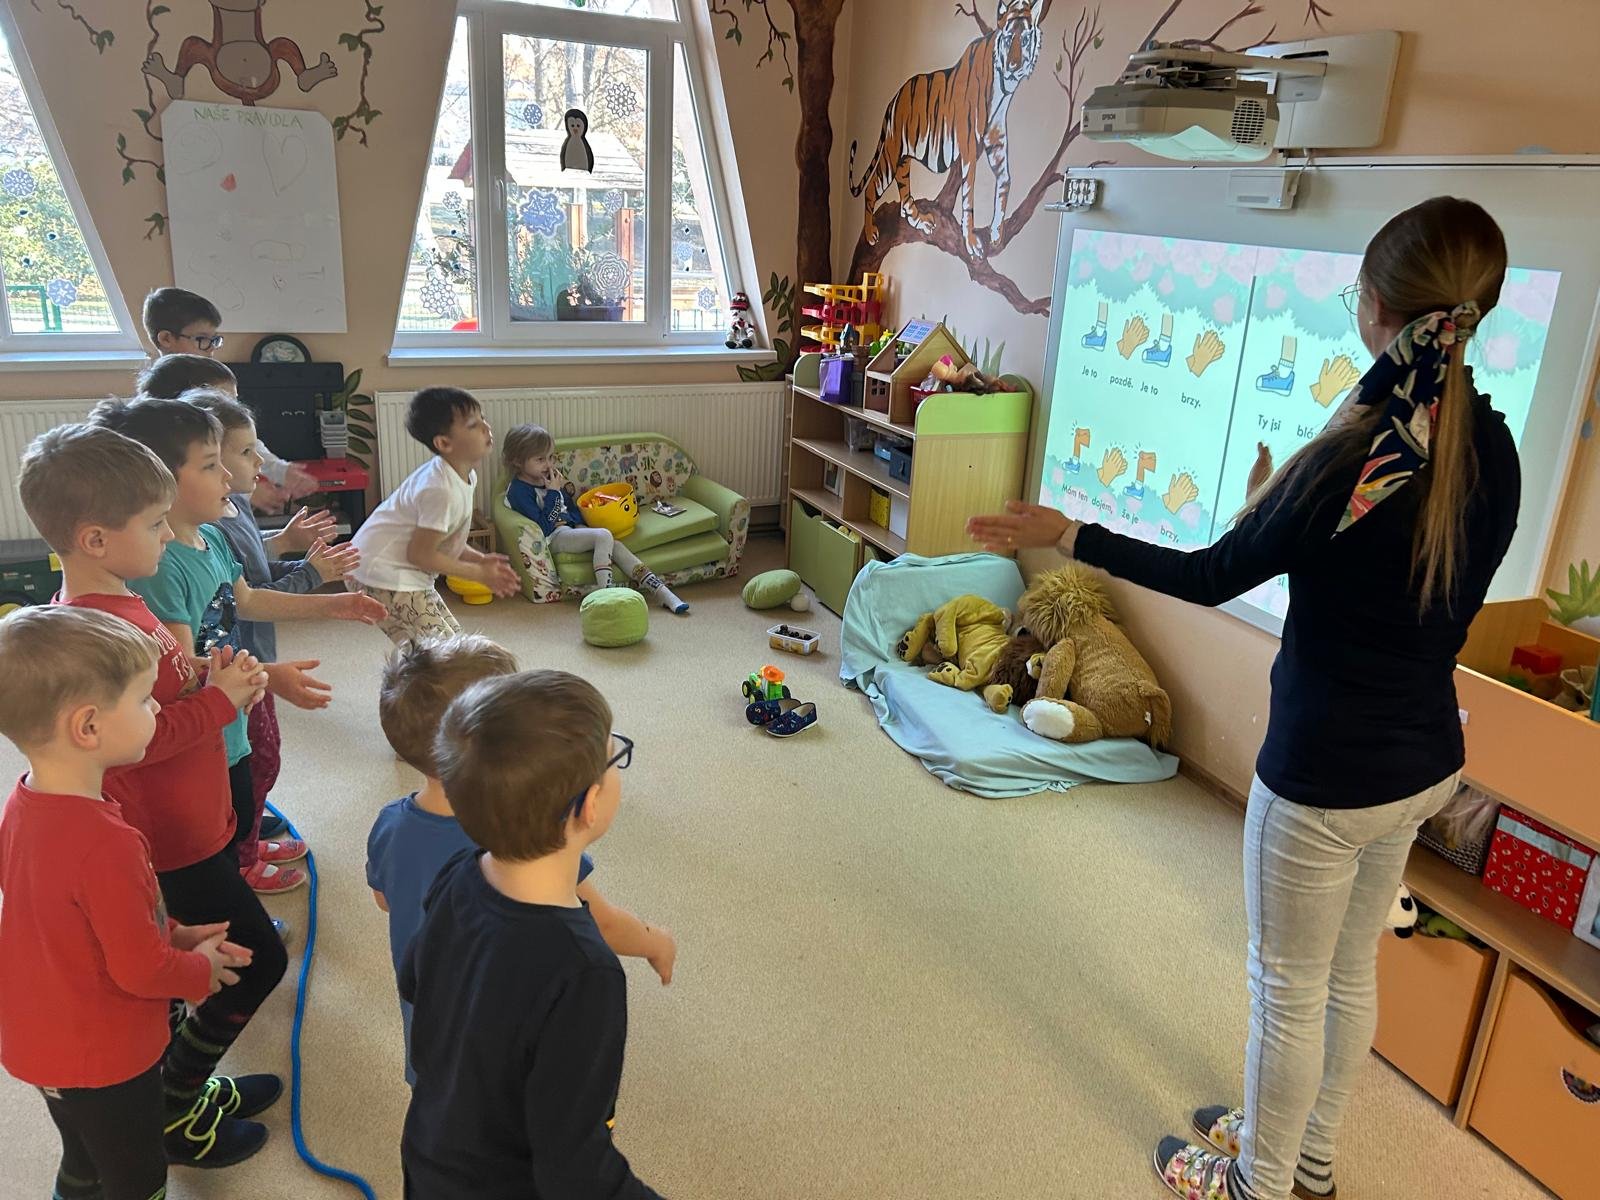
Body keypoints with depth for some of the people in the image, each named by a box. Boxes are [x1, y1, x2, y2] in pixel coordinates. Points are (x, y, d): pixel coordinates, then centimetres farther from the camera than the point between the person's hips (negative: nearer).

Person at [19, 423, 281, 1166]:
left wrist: (213, 684, -7)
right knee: (259, 959, 1)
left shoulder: (118, 604, 5)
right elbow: (137, 738, -29)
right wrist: (220, 697, -19)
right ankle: (168, 1112, 17)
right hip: (172, 839, -10)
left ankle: (192, 1084, 38)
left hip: (189, 823, 10)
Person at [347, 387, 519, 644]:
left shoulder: (465, 476, 3)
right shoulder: (440, 489, -26)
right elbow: (420, 554, -21)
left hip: (404, 573, 10)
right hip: (382, 576, -10)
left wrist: (481, 559, -1)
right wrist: (479, 573, -14)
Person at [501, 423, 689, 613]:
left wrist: (580, 525, 9)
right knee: (604, 535, -27)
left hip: (570, 528, 8)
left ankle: (660, 591, -18)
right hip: (553, 538, -8)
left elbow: (569, 503, 27)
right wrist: (553, 493, -19)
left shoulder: (545, 479, 14)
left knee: (615, 546, -12)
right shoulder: (518, 491, -13)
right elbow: (542, 527, -21)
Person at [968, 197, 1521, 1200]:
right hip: (1428, 760, 8)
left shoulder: (1351, 460, -26)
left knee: (1289, 989, 13)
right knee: (1353, 969, 24)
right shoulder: (1494, 450, -4)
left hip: (1328, 773, -7)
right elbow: (1451, 613, 6)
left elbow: (1210, 576, -15)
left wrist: (1070, 537, -7)